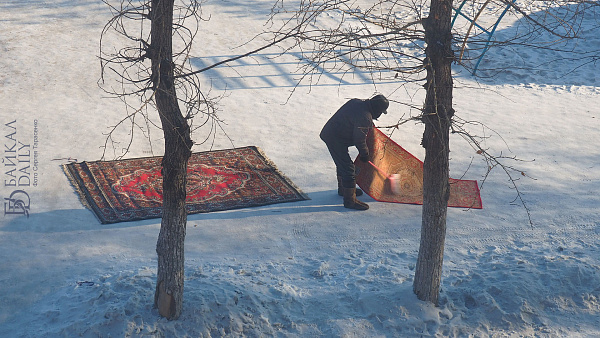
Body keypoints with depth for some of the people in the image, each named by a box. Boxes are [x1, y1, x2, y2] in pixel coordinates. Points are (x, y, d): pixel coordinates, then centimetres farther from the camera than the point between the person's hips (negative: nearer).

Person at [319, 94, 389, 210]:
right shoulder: (365, 117, -25)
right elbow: (359, 140, -19)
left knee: (342, 163, 27)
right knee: (348, 168, -7)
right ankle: (350, 200, -1)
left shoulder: (357, 102, 3)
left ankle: (343, 189, 46)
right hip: (336, 139, -11)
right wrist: (365, 154, -3)